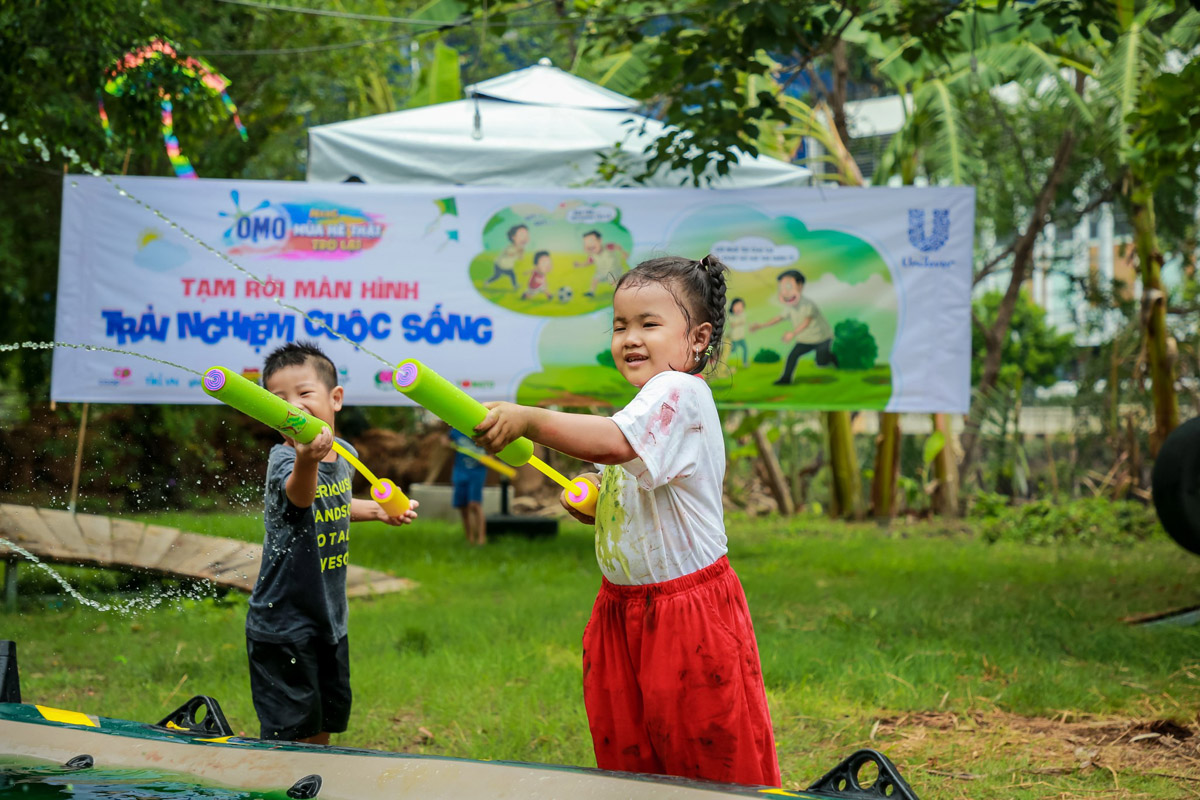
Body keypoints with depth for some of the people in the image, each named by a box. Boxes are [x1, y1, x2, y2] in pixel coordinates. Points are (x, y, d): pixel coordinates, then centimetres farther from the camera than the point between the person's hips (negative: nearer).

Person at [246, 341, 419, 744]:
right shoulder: (282, 460, -22)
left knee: (324, 730, 18)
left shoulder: (344, 455, 2)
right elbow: (298, 495, -49)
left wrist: (377, 509, 19)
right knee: (292, 737, -3)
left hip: (330, 623, 7)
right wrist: (306, 460, -68)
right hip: (282, 626, -7)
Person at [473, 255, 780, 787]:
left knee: (715, 762, 1)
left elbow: (614, 443, -37)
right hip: (625, 613, 10)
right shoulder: (652, 405, 13)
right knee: (625, 755, 12)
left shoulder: (680, 392, -18)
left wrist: (526, 418, -37)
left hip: (688, 614, -10)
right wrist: (595, 504, 5)